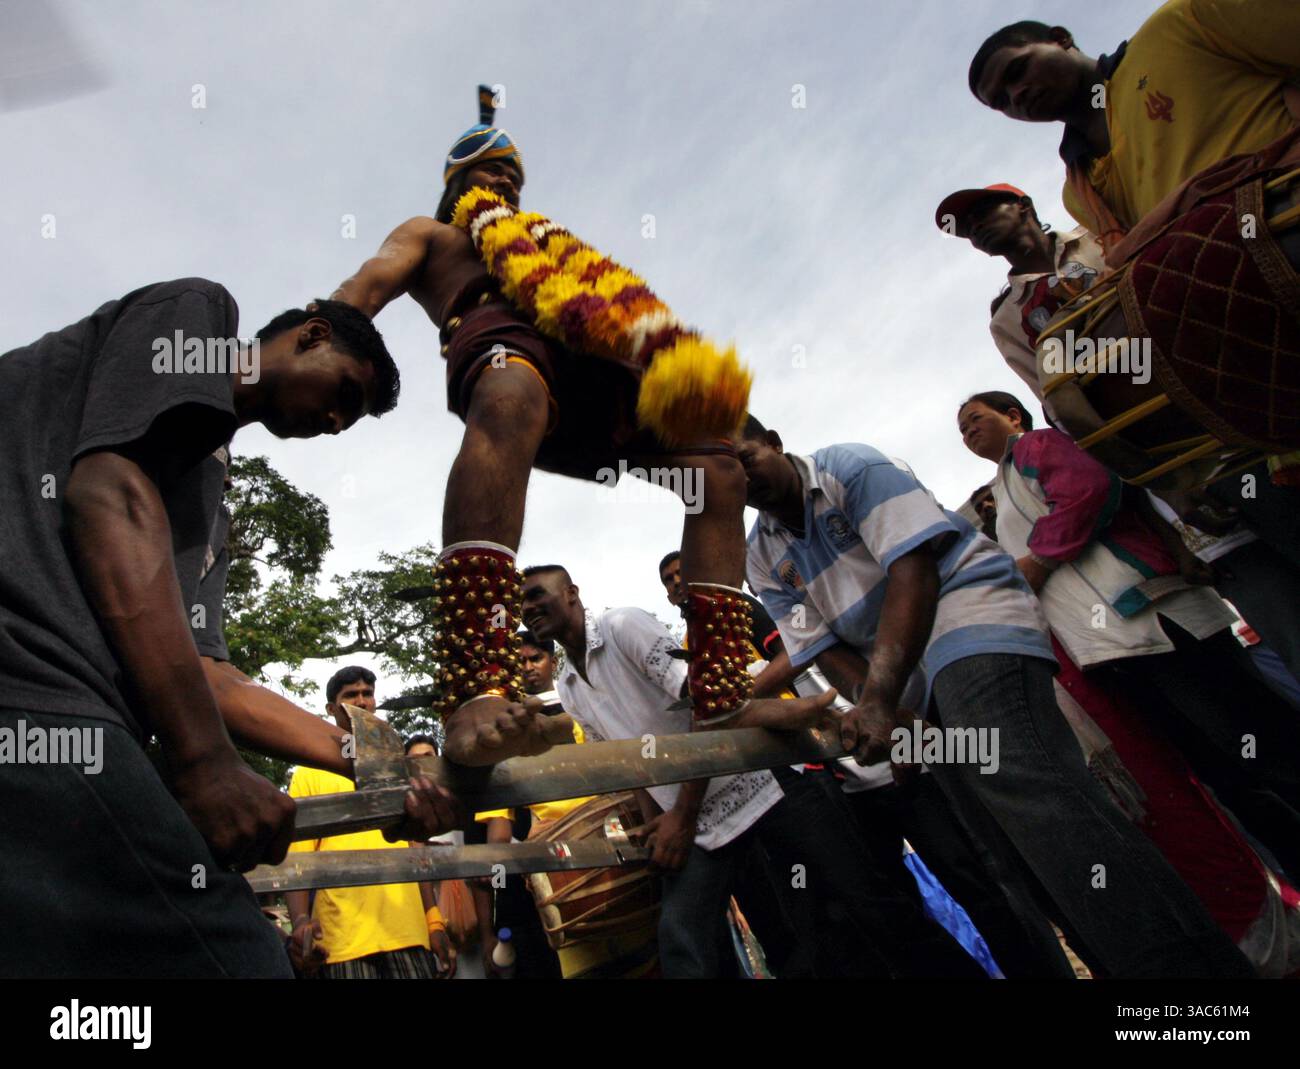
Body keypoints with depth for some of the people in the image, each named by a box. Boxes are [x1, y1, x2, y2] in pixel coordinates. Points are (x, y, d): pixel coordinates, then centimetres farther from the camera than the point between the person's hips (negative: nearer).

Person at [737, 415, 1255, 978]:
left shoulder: (849, 467, -8)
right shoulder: (762, 561, 10)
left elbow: (913, 569, -18)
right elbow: (822, 649, 4)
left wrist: (879, 699, -28)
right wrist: (871, 701, -18)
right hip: (908, 676, 8)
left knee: (1026, 787, -30)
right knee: (1016, 848, 5)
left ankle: (1190, 960, -31)